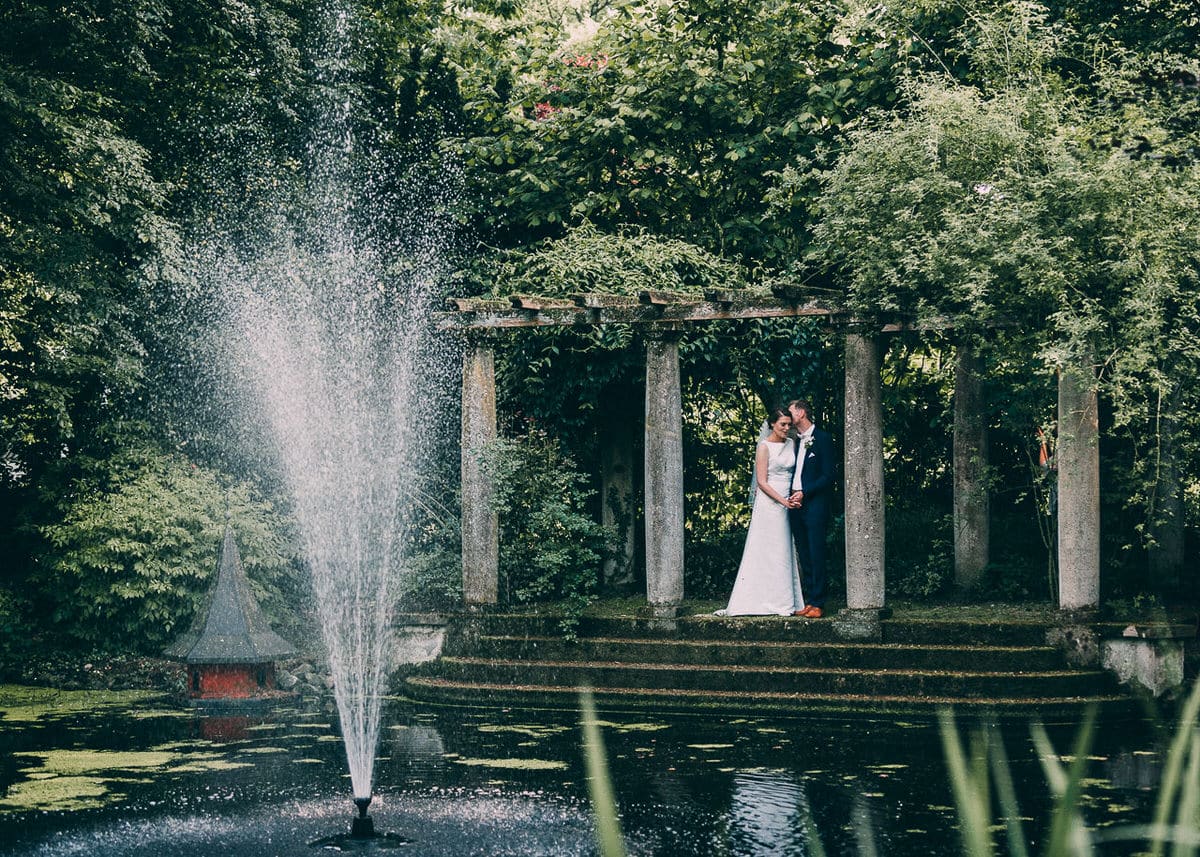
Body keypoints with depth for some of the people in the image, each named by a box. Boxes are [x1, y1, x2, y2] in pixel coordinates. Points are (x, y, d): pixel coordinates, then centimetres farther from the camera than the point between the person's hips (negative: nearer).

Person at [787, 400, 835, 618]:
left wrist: (804, 493, -14)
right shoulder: (796, 441, 18)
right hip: (796, 504, 7)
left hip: (814, 504, -7)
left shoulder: (822, 438, -4)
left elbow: (828, 475, -9)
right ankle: (809, 601, 12)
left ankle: (818, 604, -6)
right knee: (804, 557, 8)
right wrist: (790, 496, 0)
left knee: (816, 556, -7)